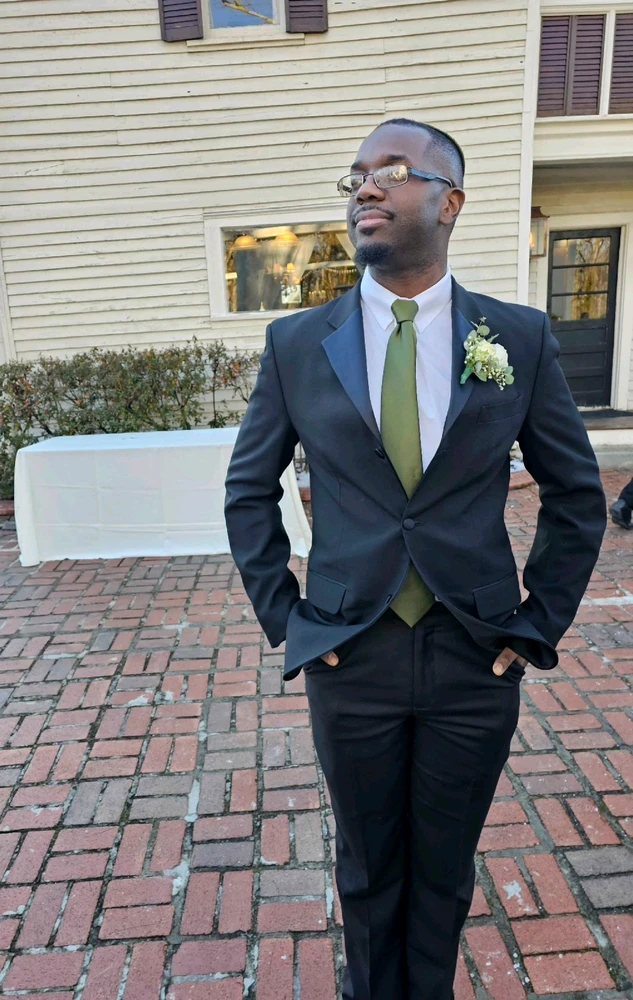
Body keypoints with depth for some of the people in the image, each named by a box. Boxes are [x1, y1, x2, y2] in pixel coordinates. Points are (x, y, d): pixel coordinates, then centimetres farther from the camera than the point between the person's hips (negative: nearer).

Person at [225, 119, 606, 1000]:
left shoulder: (521, 338, -3)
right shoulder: (296, 343, -2)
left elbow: (577, 493, 5)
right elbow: (249, 489, 6)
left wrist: (540, 623, 0)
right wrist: (284, 614, -1)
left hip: (477, 661, 0)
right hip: (350, 659, 0)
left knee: (446, 870, 21)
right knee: (369, 871, 21)